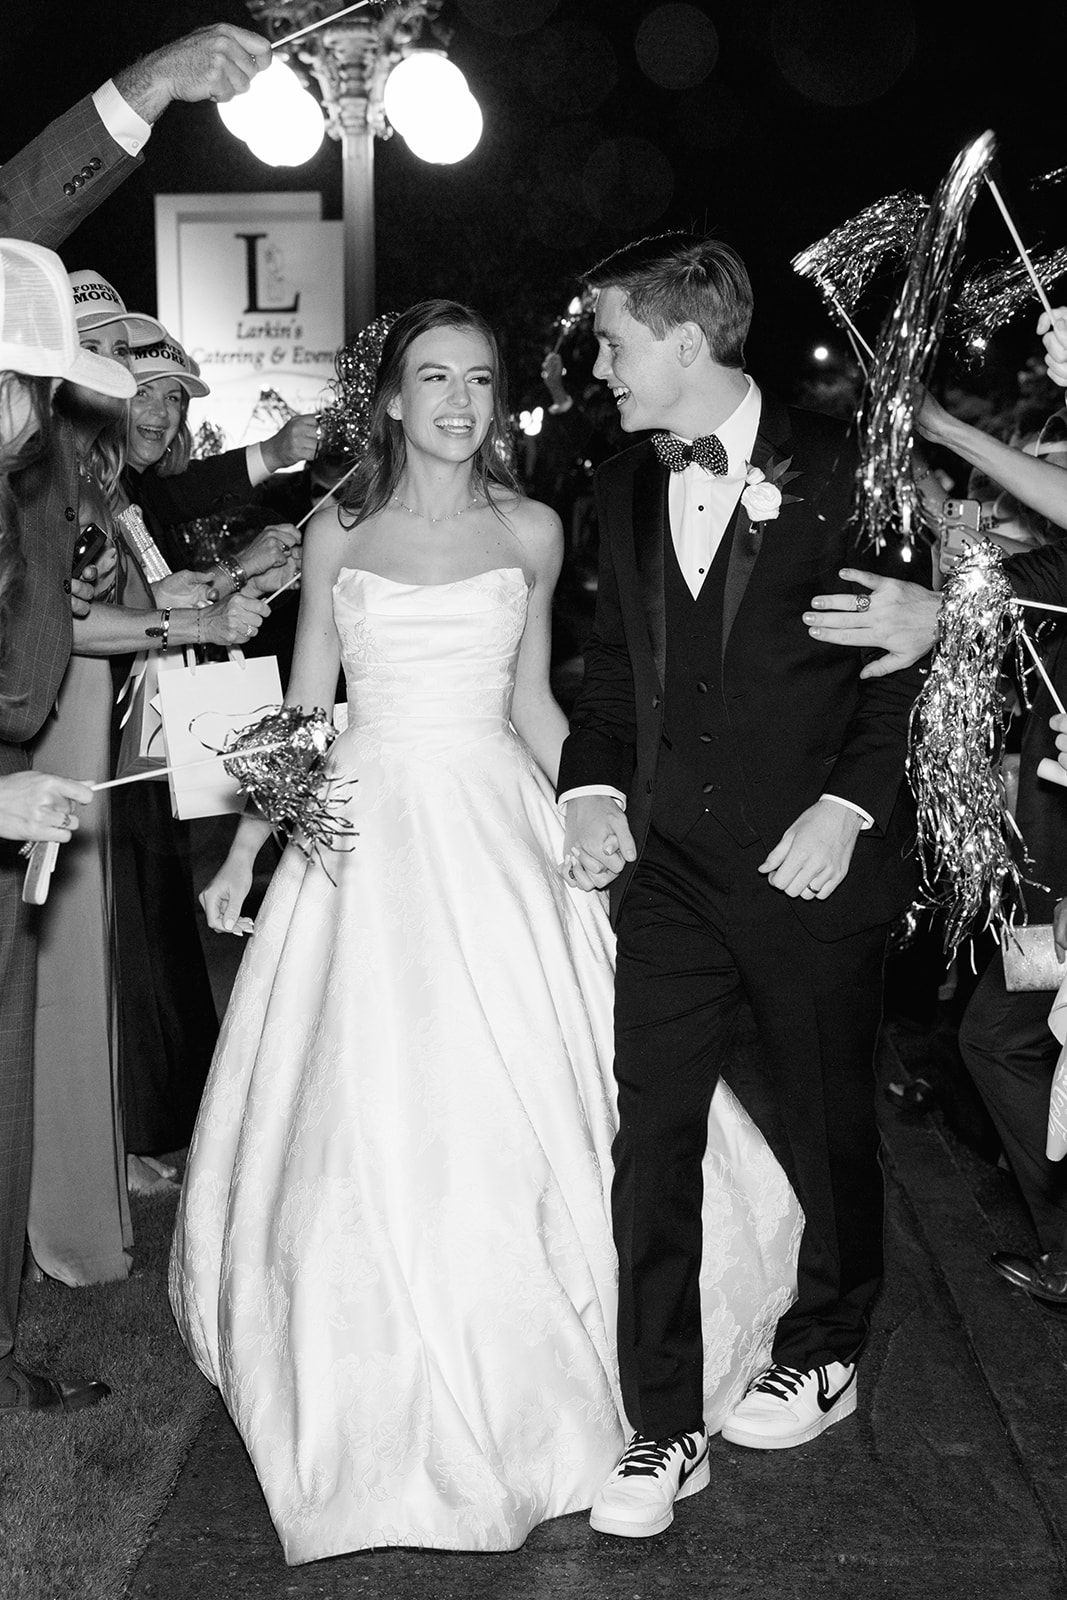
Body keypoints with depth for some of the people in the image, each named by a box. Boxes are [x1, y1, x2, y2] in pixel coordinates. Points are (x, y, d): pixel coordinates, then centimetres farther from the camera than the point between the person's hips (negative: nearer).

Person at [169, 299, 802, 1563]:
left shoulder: (531, 531, 4)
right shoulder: (337, 534, 4)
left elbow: (531, 703, 11)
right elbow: (302, 708, 8)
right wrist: (244, 848, 5)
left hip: (496, 829, 0)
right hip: (367, 830, 0)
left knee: (511, 1103, 3)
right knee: (370, 1116, 4)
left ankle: (514, 1373, 25)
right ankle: (384, 1383, 24)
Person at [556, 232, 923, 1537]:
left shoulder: (841, 471, -7)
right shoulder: (622, 492, 10)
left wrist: (850, 803, -15)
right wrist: (593, 786, 2)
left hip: (813, 867, -4)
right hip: (669, 868, 4)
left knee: (828, 1128, 13)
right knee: (652, 1141, 1)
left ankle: (821, 1354, 38)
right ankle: (662, 1430, 14)